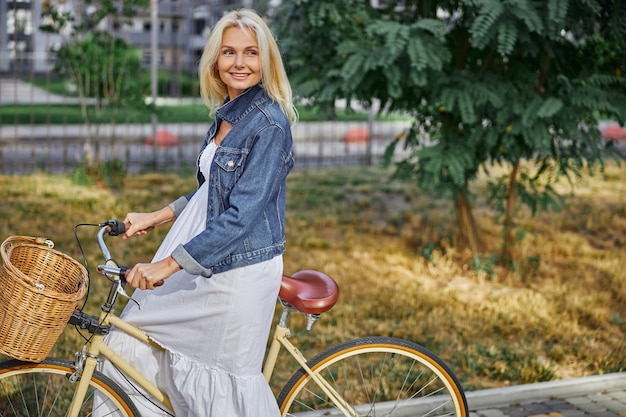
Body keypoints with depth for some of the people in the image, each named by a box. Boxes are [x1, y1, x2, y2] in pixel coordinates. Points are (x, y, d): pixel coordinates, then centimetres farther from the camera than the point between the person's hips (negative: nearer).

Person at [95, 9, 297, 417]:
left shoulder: (269, 124, -20)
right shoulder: (227, 113, 8)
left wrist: (168, 265, -23)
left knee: (227, 383, 5)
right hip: (205, 260, 9)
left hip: (239, 271, -9)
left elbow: (241, 215, -25)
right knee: (130, 344, 14)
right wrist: (154, 217, 13)